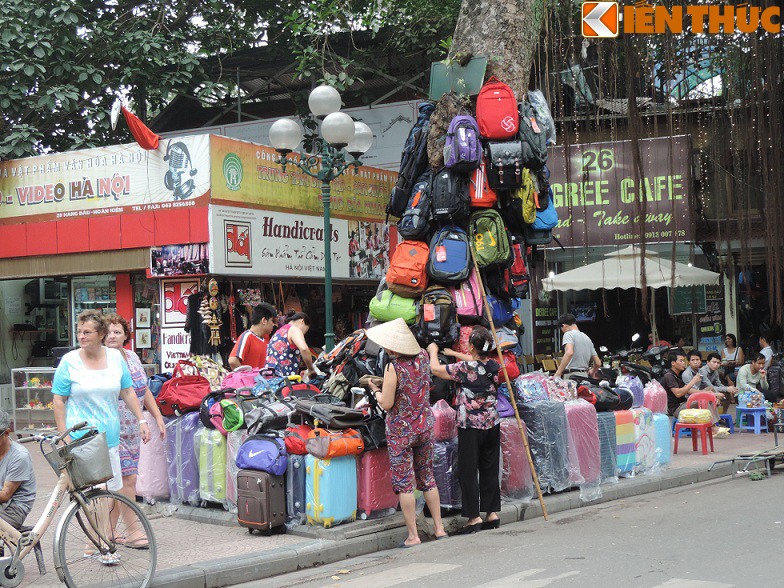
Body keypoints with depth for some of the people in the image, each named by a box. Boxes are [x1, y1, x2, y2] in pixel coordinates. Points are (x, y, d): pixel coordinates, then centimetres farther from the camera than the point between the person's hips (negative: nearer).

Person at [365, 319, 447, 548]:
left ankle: (413, 535, 3)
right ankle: (439, 527, 21)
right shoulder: (422, 358, -1)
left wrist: (375, 389, -1)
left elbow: (386, 404, -18)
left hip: (401, 431, -6)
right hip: (425, 426, 6)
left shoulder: (394, 368, -20)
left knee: (404, 483, 1)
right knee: (427, 478, 18)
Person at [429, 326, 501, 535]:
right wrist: (453, 353, 33)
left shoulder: (464, 368, -17)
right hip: (492, 426, 6)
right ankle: (492, 513, 18)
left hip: (469, 427, -5)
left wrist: (433, 352, 16)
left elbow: (435, 369, -4)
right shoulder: (494, 366, -1)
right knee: (490, 470, 13)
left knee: (468, 471, 2)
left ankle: (474, 517, 3)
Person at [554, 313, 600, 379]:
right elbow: (598, 363, 19)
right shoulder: (587, 338, 20)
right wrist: (592, 372, 41)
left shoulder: (568, 334, -4)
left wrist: (558, 372, -25)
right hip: (584, 375, 8)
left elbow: (569, 353, -24)